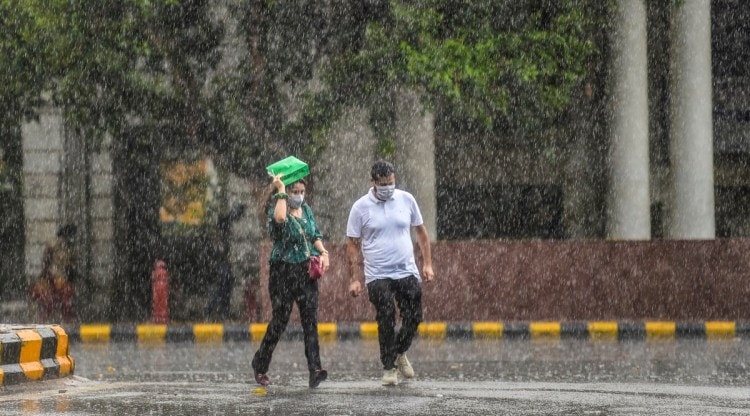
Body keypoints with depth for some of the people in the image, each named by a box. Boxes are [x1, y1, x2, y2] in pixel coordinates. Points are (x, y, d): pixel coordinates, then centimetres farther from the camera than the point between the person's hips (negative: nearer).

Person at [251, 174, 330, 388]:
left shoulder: (306, 210, 11)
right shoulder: (277, 209, -8)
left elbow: (315, 235, 22)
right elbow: (279, 218, -34)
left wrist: (323, 252, 4)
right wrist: (281, 191, -25)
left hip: (306, 272, 5)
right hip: (283, 272, -5)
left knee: (310, 318, -9)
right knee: (280, 320, 0)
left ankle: (314, 370, -18)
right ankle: (260, 366, 19)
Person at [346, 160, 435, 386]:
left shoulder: (406, 200, 3)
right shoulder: (361, 207, -4)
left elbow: (421, 232, 14)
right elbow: (352, 244, 0)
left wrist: (427, 263, 8)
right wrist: (354, 279, -5)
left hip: (407, 272, 2)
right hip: (378, 276, -2)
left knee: (413, 317, 1)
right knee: (386, 322, -6)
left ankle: (400, 352, 28)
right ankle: (389, 367, 6)